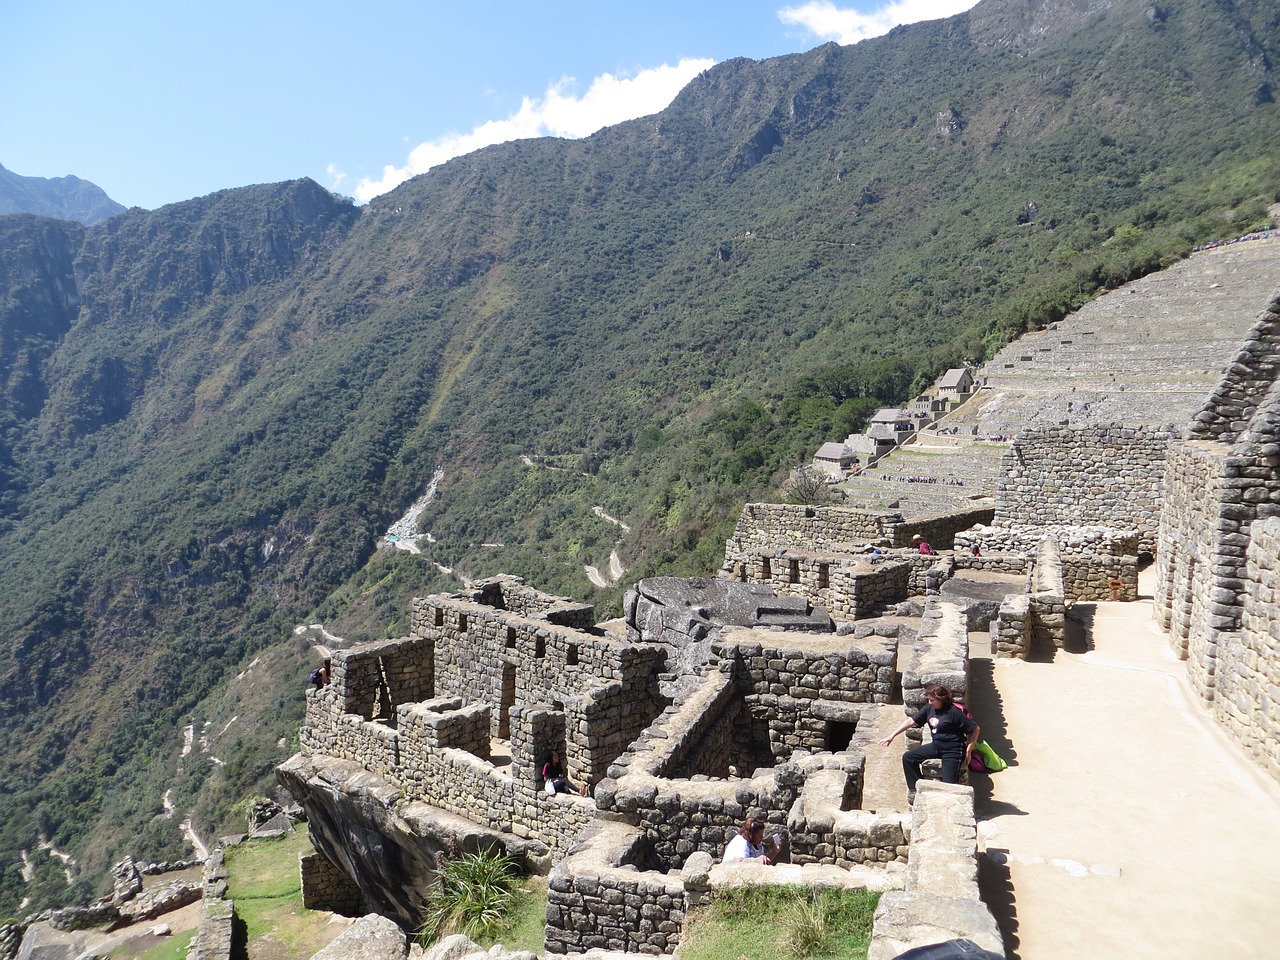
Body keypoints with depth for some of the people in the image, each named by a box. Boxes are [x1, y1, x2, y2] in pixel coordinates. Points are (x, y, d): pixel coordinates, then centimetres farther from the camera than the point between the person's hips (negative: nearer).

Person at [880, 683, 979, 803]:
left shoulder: (954, 712, -19)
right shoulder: (929, 708, 0)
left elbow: (975, 729, -12)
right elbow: (911, 721, 5)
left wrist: (968, 751, -12)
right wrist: (892, 736, 2)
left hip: (953, 750, -7)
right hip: (936, 745, 7)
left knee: (948, 783, -15)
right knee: (908, 757, -1)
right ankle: (915, 789, 10)